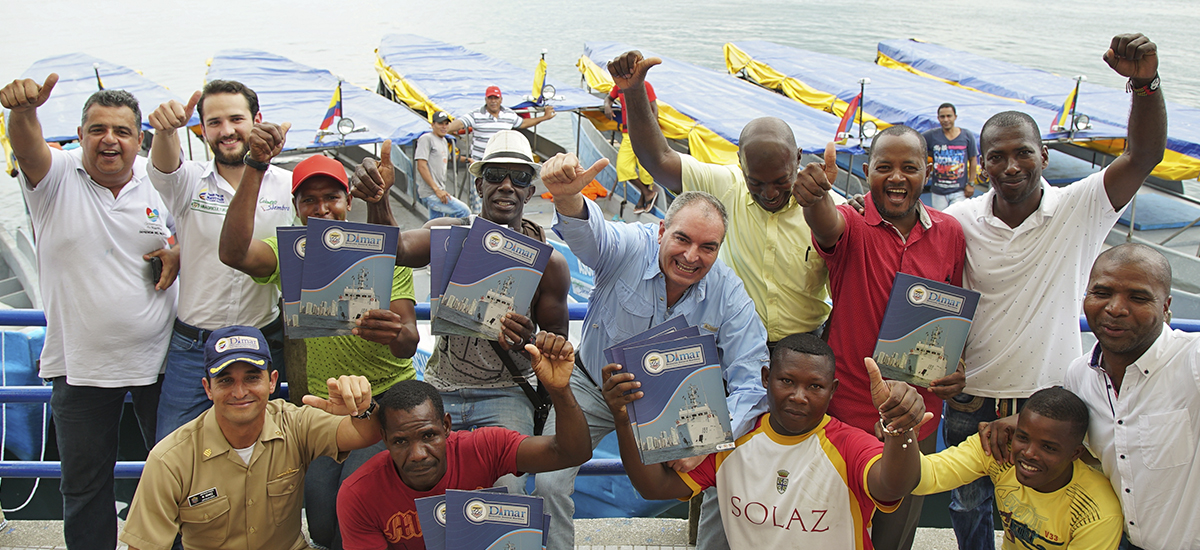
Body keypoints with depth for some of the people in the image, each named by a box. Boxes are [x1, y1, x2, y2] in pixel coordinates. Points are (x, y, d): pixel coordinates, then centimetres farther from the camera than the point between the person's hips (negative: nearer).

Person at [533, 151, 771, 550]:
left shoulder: (729, 295, -22)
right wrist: (567, 197, -75)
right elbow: (588, 231, -49)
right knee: (548, 484, -13)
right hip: (593, 386, -1)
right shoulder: (628, 247, -26)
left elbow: (752, 384, -23)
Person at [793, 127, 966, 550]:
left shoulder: (950, 233, 0)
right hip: (848, 410, -3)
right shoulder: (851, 224, -11)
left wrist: (958, 368, -6)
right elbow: (827, 225, -37)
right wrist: (814, 196, -61)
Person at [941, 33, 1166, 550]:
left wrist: (1145, 81, -37)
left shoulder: (1078, 210, -10)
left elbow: (1143, 157, -22)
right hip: (971, 402, 2)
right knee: (967, 507, 20)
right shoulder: (960, 221, -6)